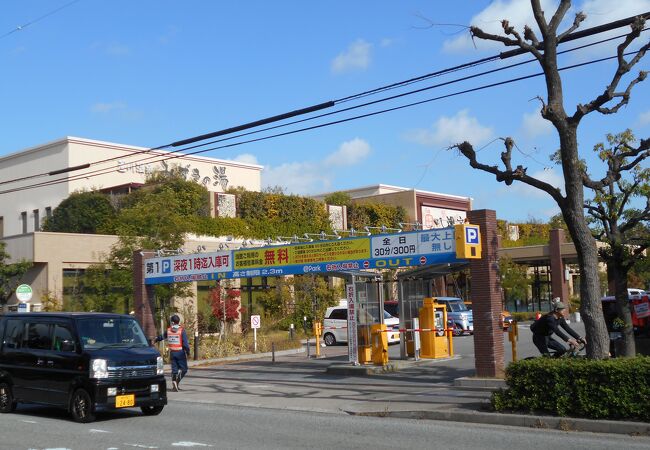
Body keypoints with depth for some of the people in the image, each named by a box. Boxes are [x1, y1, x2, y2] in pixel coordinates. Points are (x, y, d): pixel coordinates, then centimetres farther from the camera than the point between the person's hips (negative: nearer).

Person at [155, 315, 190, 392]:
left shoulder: (168, 330, 3)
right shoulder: (182, 330, -8)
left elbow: (162, 337, 21)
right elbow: (185, 342, -13)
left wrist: (156, 340, 41)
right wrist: (188, 351, -4)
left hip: (172, 352, 4)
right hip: (180, 352, -4)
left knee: (174, 369, 10)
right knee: (183, 369, 3)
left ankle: (174, 385, 6)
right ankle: (177, 380, -23)